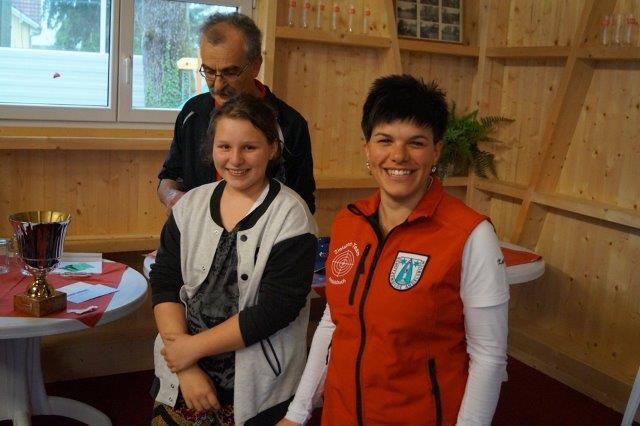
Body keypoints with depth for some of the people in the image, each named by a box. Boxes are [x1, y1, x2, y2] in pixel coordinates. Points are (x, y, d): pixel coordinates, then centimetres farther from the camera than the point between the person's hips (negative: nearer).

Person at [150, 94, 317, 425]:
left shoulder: (291, 217, -12)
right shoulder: (190, 206, 1)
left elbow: (275, 309, -17)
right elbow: (164, 285, -2)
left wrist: (195, 346, -13)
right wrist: (186, 370, -11)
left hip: (257, 389, -3)